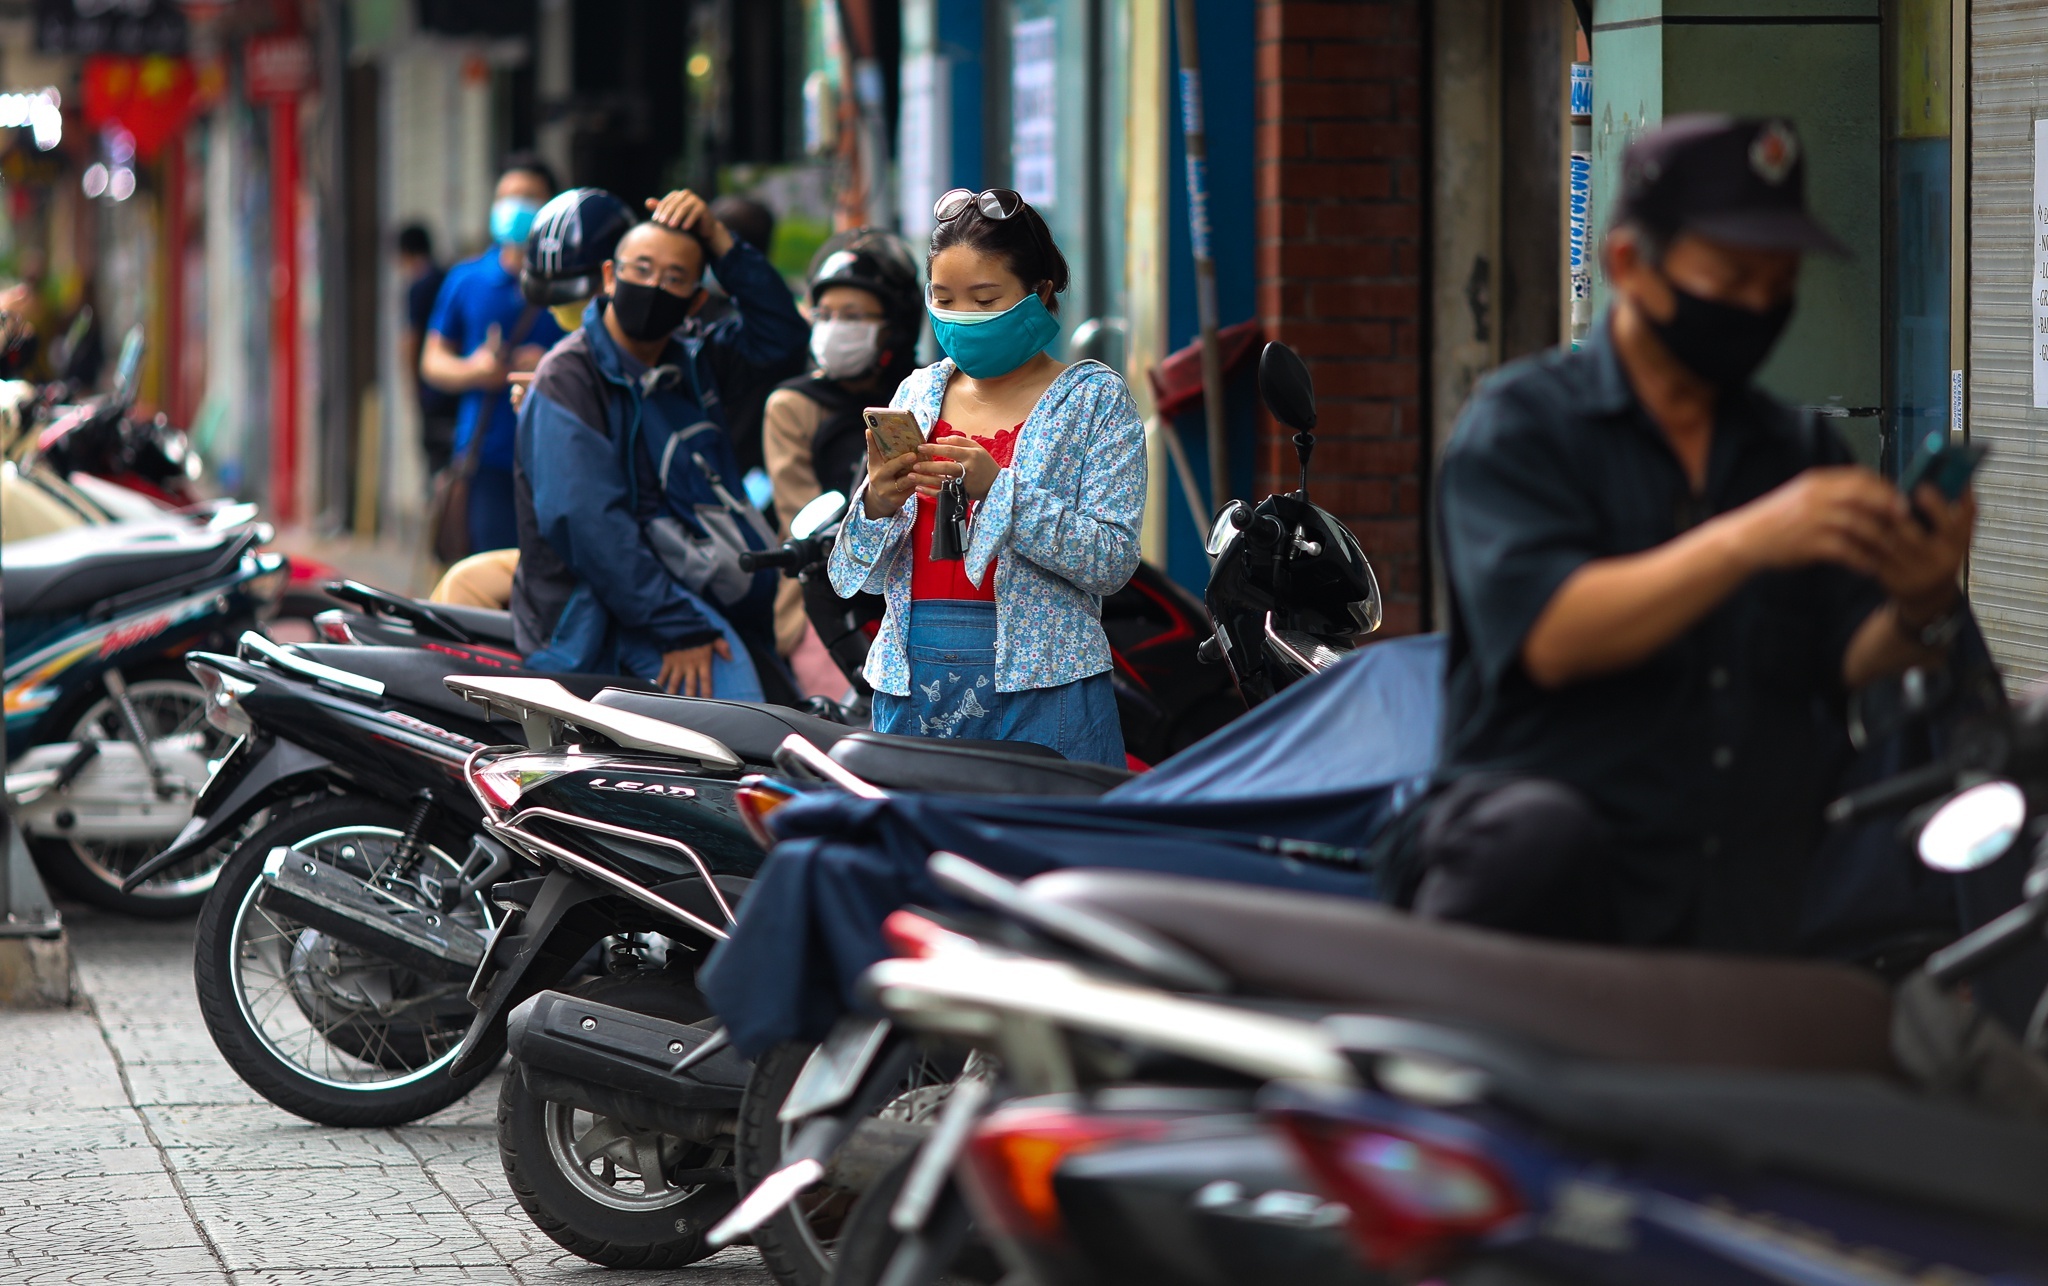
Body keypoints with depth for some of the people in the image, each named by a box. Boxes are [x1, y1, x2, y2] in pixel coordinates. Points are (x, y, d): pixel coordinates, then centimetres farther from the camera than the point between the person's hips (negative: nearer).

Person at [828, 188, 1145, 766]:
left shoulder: (1093, 398, 1)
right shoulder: (917, 394, 13)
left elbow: (1112, 560, -11)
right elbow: (855, 575, 12)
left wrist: (996, 489, -21)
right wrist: (876, 504, -10)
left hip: (1041, 691, -4)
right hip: (913, 685, 4)